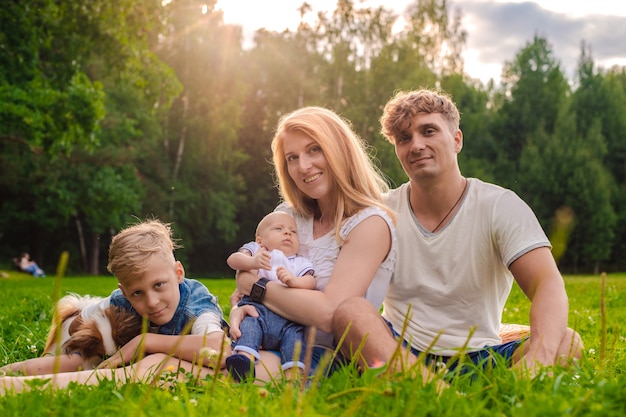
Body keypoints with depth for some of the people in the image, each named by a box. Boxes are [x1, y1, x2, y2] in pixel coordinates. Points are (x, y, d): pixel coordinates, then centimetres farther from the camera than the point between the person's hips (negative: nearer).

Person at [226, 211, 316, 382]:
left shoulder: (300, 263, 26)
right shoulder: (255, 250, 24)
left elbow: (310, 283, 5)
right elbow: (233, 259, 3)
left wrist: (294, 280, -19)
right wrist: (252, 262, -20)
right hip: (257, 308, -1)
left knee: (294, 332, -25)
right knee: (250, 322, -30)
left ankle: (294, 374, -40)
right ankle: (245, 358, -51)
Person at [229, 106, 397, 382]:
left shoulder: (371, 224, -10)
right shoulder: (288, 215, 10)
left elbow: (329, 313, -20)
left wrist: (254, 286, -10)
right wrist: (239, 305, -13)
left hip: (330, 357, -5)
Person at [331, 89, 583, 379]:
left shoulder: (500, 206, -3)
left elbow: (549, 285, -17)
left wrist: (539, 357, -39)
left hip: (478, 357, 0)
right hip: (395, 353, 1)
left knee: (567, 341, -26)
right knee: (347, 309, -30)